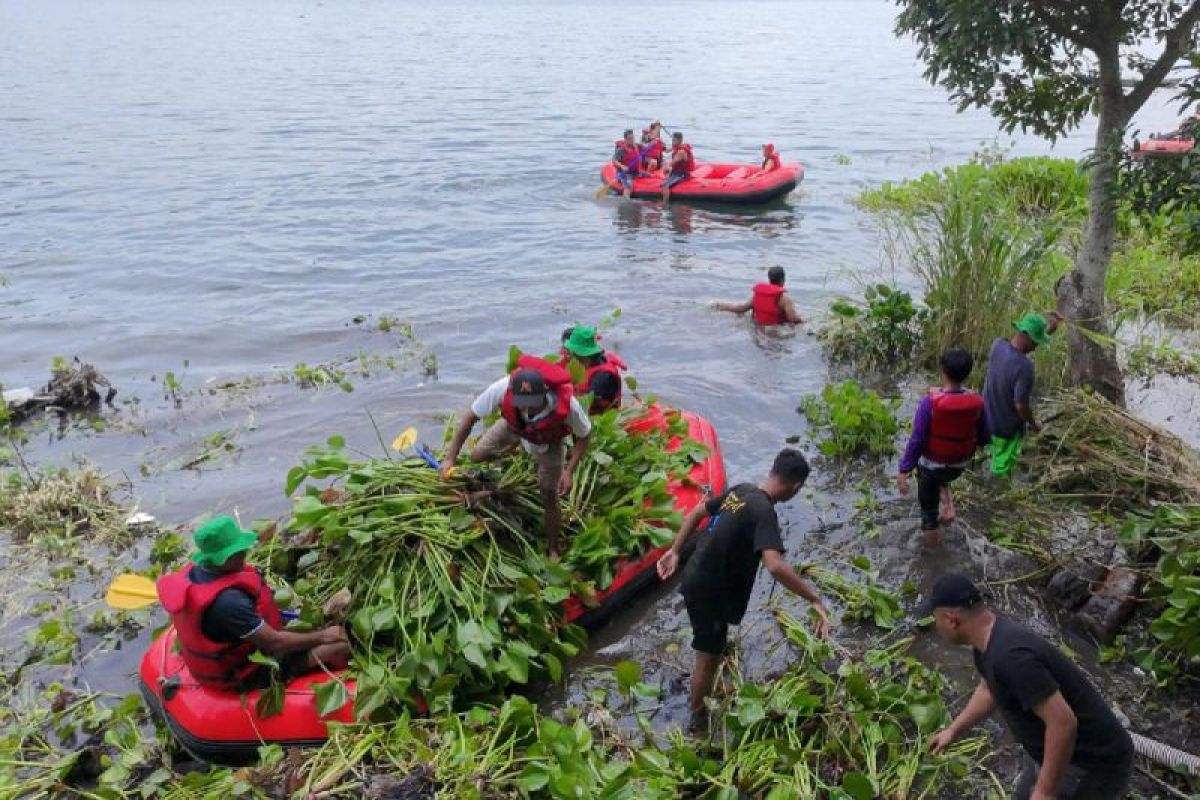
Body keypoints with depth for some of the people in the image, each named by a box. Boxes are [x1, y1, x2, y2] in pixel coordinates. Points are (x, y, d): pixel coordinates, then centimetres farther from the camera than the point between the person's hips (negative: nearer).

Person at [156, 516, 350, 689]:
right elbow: (274, 642, -30)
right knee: (340, 645, -15)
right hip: (243, 674, -9)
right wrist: (322, 636, -19)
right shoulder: (227, 601, -37)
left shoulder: (194, 571, -9)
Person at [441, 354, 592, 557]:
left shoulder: (566, 403, -45)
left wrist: (569, 471, -33)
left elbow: (584, 436, -24)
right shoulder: (503, 388, -44)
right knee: (477, 455, 0)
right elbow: (471, 416, -29)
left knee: (549, 495, 1)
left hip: (548, 440, -2)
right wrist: (450, 458, -30)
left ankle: (553, 550, 25)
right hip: (514, 426, 2)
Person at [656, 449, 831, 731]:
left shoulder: (742, 490, -1)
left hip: (699, 580, 9)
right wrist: (814, 599, -38)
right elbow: (775, 565, -43)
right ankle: (699, 723, 29)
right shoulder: (764, 513, -29)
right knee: (708, 659, 10)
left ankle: (707, 696, 55)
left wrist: (675, 552, 18)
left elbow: (697, 512, 11)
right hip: (708, 592, -9)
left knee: (713, 650, 32)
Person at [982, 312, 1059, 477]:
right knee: (1002, 467, 17)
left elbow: (1023, 343, 9)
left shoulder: (998, 344, -14)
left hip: (988, 418, 7)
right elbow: (1021, 406, -28)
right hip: (1007, 426, -7)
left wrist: (1048, 329, 6)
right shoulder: (1024, 367, -35)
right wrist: (1033, 424, -9)